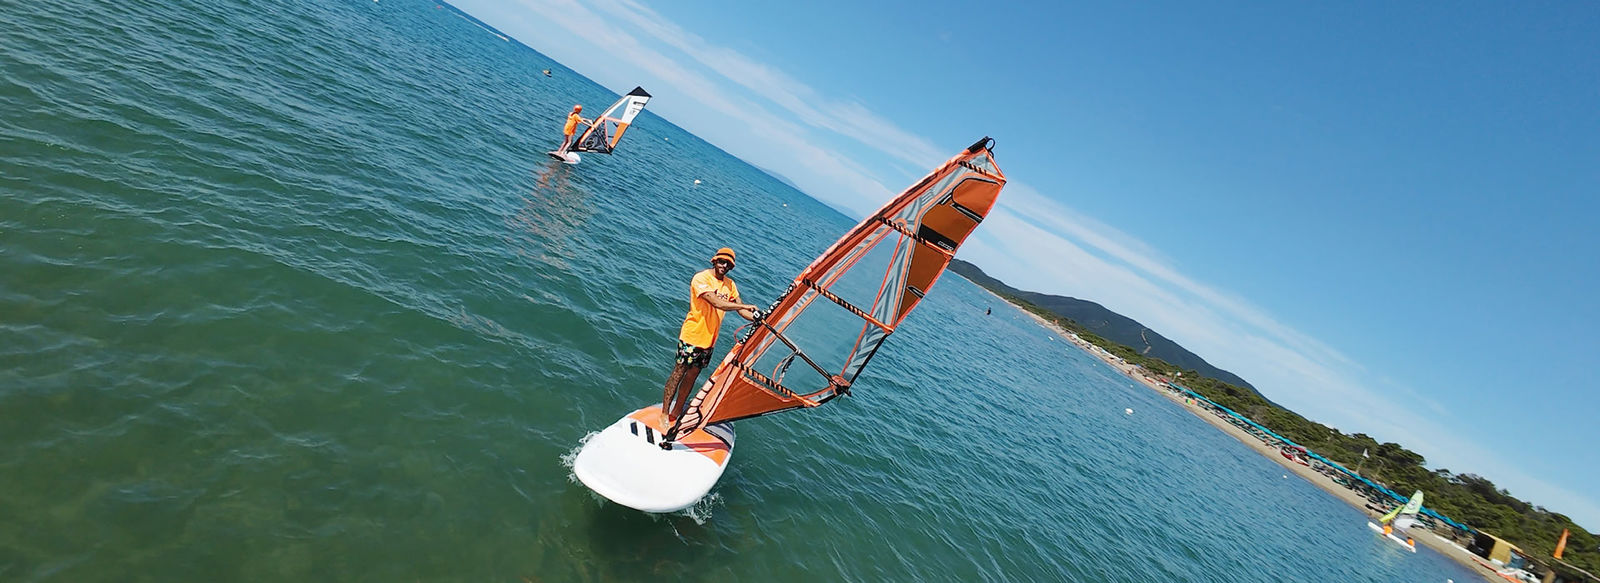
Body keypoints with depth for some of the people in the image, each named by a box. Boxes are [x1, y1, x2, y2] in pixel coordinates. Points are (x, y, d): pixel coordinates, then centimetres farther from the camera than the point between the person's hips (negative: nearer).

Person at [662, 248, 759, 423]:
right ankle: (664, 414, 10)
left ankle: (676, 413, 27)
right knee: (678, 373, 0)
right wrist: (745, 306, -26)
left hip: (709, 338, 7)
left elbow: (740, 310, 8)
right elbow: (717, 303, -27)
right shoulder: (701, 278, -16)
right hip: (692, 335, -7)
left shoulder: (730, 284, 7)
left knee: (692, 375, 14)